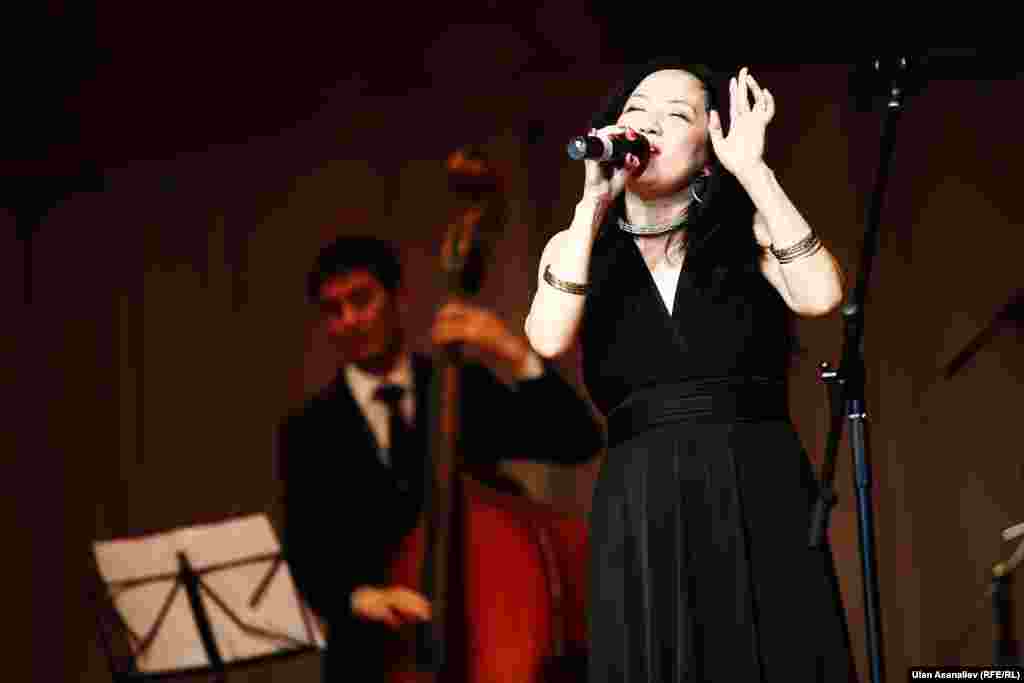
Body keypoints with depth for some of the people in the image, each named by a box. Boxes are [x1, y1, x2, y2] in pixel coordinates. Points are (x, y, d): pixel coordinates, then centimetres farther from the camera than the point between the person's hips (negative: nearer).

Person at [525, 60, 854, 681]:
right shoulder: (579, 247, 11)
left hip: (761, 505, -1)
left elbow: (820, 296, -13)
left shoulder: (749, 233, 7)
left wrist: (752, 169, -9)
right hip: (640, 515, 1)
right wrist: (595, 201, -9)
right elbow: (550, 338, -9)